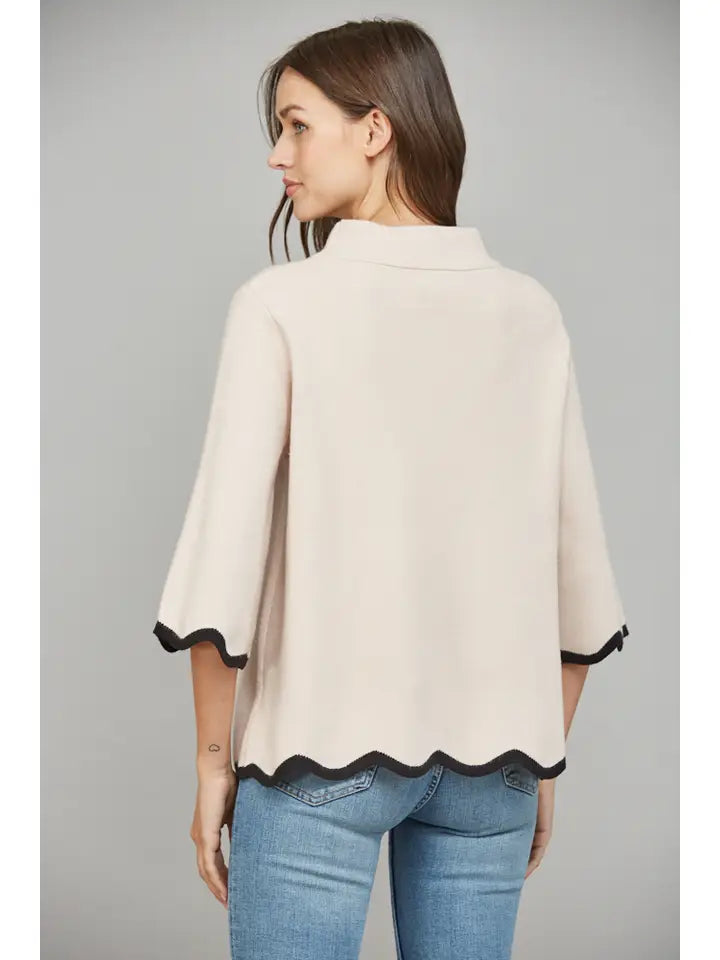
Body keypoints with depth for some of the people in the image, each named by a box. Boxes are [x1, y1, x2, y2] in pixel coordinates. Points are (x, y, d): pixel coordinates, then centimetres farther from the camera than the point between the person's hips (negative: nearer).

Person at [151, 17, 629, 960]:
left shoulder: (283, 304, -9)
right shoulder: (529, 311, 3)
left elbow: (228, 549, -10)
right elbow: (578, 564, 6)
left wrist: (213, 759, 0)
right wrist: (543, 760, 15)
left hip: (324, 742, -4)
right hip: (491, 757, 4)